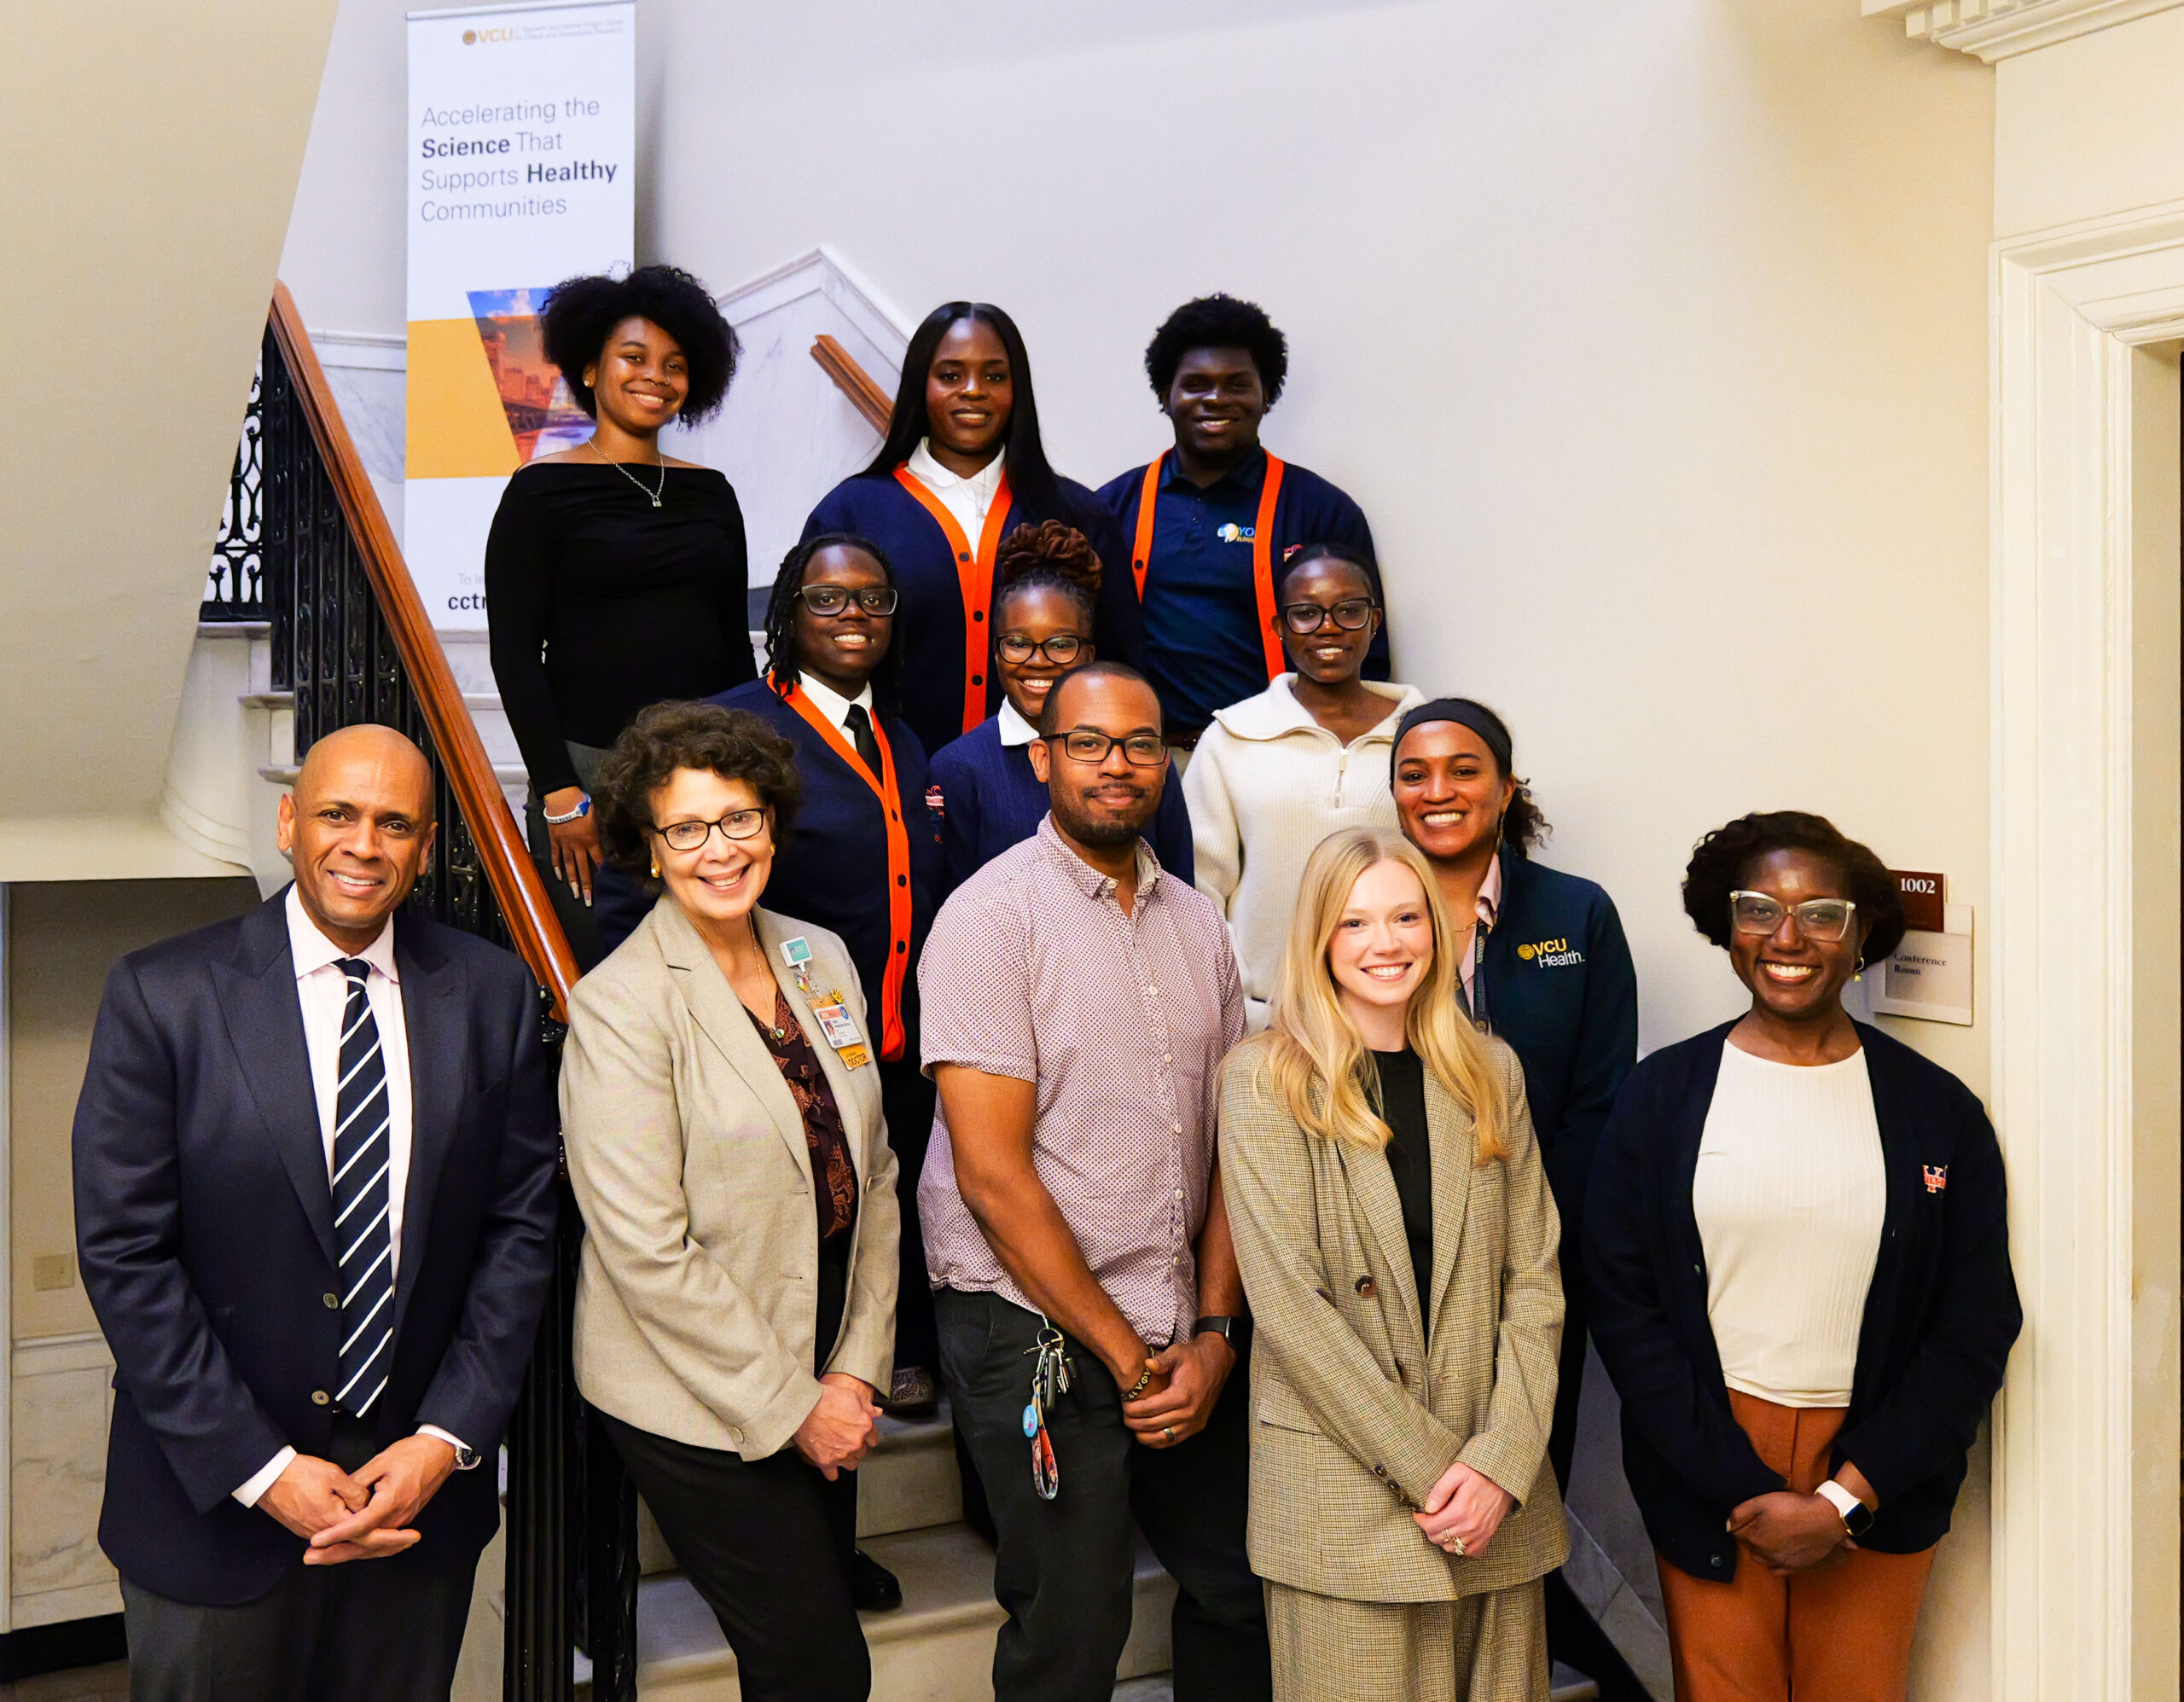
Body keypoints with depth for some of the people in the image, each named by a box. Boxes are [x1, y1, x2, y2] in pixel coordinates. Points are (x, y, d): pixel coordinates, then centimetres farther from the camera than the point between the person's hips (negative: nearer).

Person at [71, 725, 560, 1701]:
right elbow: (124, 1254, -10)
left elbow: (521, 1224, 0)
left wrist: (448, 1439, -8)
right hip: (215, 1503, -2)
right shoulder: (162, 996, -9)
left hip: (422, 1482, 2)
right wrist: (261, 1470, -13)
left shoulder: (491, 993, -2)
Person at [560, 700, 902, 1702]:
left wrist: (858, 1369, 1)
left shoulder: (821, 960, 4)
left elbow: (872, 1176, 7)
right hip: (696, 1402, -6)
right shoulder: (621, 1005, -15)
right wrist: (793, 1407, -13)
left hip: (824, 1388, 6)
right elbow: (649, 1253, -17)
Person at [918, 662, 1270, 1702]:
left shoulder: (1196, 922, 8)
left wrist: (1215, 1332, -2)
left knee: (1237, 1592, 14)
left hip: (1180, 1339, 6)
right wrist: (1124, 1357, -11)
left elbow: (1230, 1143, 9)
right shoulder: (992, 915, -11)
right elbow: (993, 1173, -15)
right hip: (1038, 1336, -5)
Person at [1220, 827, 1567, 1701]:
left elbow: (1533, 1278, 4)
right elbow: (1288, 1302, -11)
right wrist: (1430, 1467, -12)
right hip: (1342, 1490, -4)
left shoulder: (1489, 1073, 8)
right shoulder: (1265, 1079, -5)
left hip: (1499, 1495, 4)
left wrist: (1503, 1461, -8)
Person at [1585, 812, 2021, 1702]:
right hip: (1707, 1479, 0)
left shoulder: (1938, 1110, 0)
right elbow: (1622, 1304, -3)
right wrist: (1744, 1492, -10)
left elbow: (1977, 1328, 0)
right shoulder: (1662, 1094, -1)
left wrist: (1846, 1498, -8)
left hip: (1878, 1485, 1)